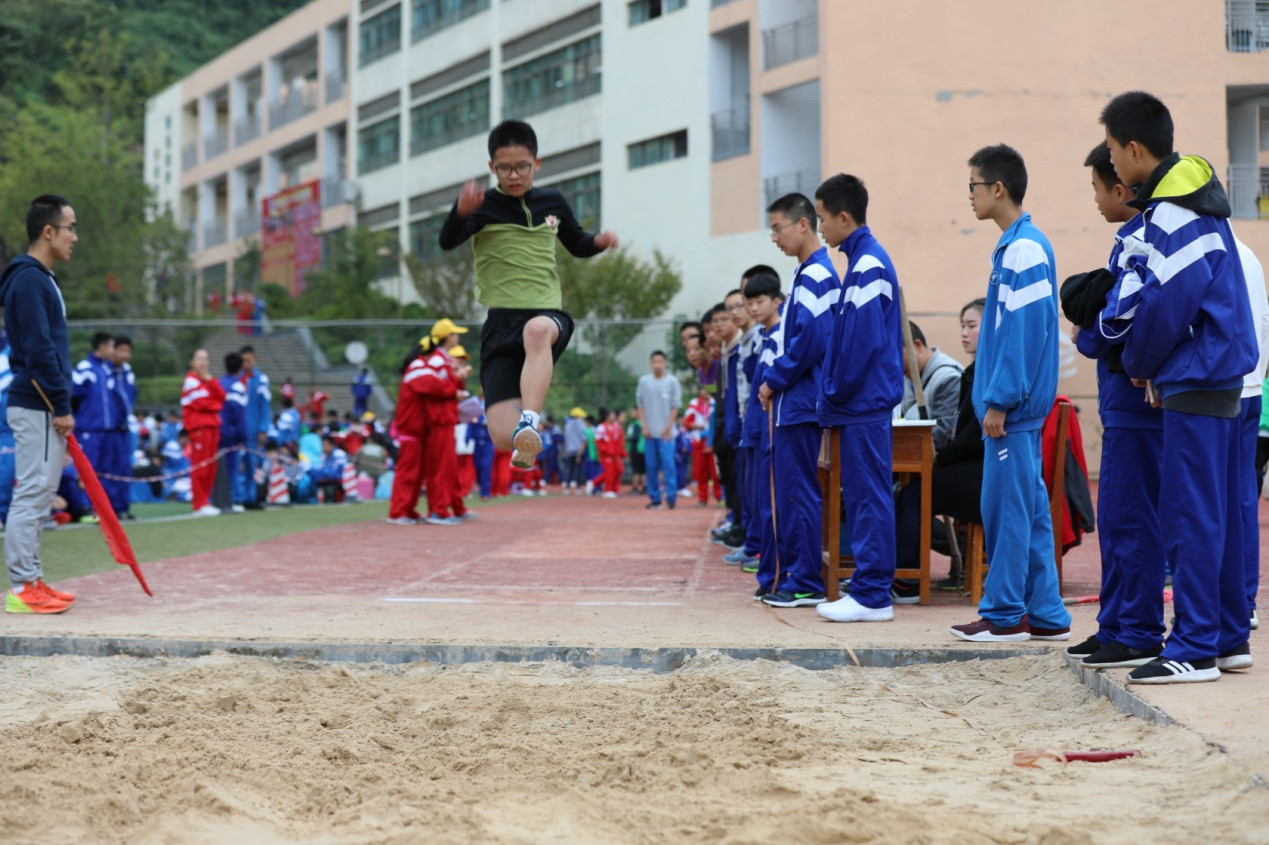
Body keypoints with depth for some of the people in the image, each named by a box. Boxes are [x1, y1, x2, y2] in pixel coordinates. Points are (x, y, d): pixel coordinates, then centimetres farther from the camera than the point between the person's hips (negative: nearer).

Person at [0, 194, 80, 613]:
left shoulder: (40, 279, 18)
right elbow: (38, 350, -20)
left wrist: (60, 405, 17)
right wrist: (61, 406, -18)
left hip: (42, 406, 10)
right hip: (36, 407, -10)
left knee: (35, 496, 12)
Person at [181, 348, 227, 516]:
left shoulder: (208, 379, 23)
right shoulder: (191, 380, -4)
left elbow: (221, 397, 9)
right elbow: (201, 403, -12)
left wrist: (211, 381, -3)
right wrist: (217, 405, 4)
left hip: (212, 425, 8)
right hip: (199, 425, -8)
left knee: (210, 466, 7)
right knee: (199, 466, -9)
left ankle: (206, 501, 13)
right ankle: (199, 504, -9)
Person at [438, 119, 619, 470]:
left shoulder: (552, 202, 11)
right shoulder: (484, 205, 0)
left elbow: (577, 245, 28)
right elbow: (447, 242, -18)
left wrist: (598, 241, 5)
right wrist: (461, 212, -39)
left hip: (549, 315, 1)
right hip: (501, 322, -1)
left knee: (537, 330, -41)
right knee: (504, 438, -15)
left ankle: (529, 423, -49)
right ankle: (521, 439, 20)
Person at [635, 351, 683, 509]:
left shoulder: (672, 381, 2)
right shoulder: (644, 381, 7)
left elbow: (676, 406, 1)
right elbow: (640, 405, 9)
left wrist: (668, 427, -7)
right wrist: (645, 426, 0)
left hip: (666, 431, -2)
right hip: (650, 431, 2)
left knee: (668, 463, -11)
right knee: (651, 465, 4)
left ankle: (671, 497, -9)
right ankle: (654, 499, 9)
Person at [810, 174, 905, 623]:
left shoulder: (867, 265, -15)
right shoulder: (865, 259, 16)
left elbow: (862, 340, -20)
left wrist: (835, 396, -11)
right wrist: (835, 400, 16)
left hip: (864, 402, -10)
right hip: (863, 402, 10)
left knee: (868, 497, -6)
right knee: (861, 497, 12)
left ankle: (872, 595, -2)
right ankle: (868, 588, 17)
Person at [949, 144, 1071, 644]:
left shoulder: (1024, 250, -15)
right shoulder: (1015, 246, 16)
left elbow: (1023, 331, -19)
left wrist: (999, 401, -19)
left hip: (1014, 404, -10)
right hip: (1020, 404, 10)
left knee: (1006, 505, -4)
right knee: (1030, 508, 11)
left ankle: (1003, 615, 3)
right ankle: (1044, 615, 15)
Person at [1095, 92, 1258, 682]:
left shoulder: (1173, 213, -16)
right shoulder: (1192, 198, 15)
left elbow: (1167, 301, -18)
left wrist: (1140, 363, -3)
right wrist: (1148, 362, 7)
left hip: (1195, 380, -10)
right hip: (1218, 376, 10)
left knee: (1189, 514, -7)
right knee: (1217, 512, 13)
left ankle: (1194, 649, -5)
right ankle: (1229, 638, 20)